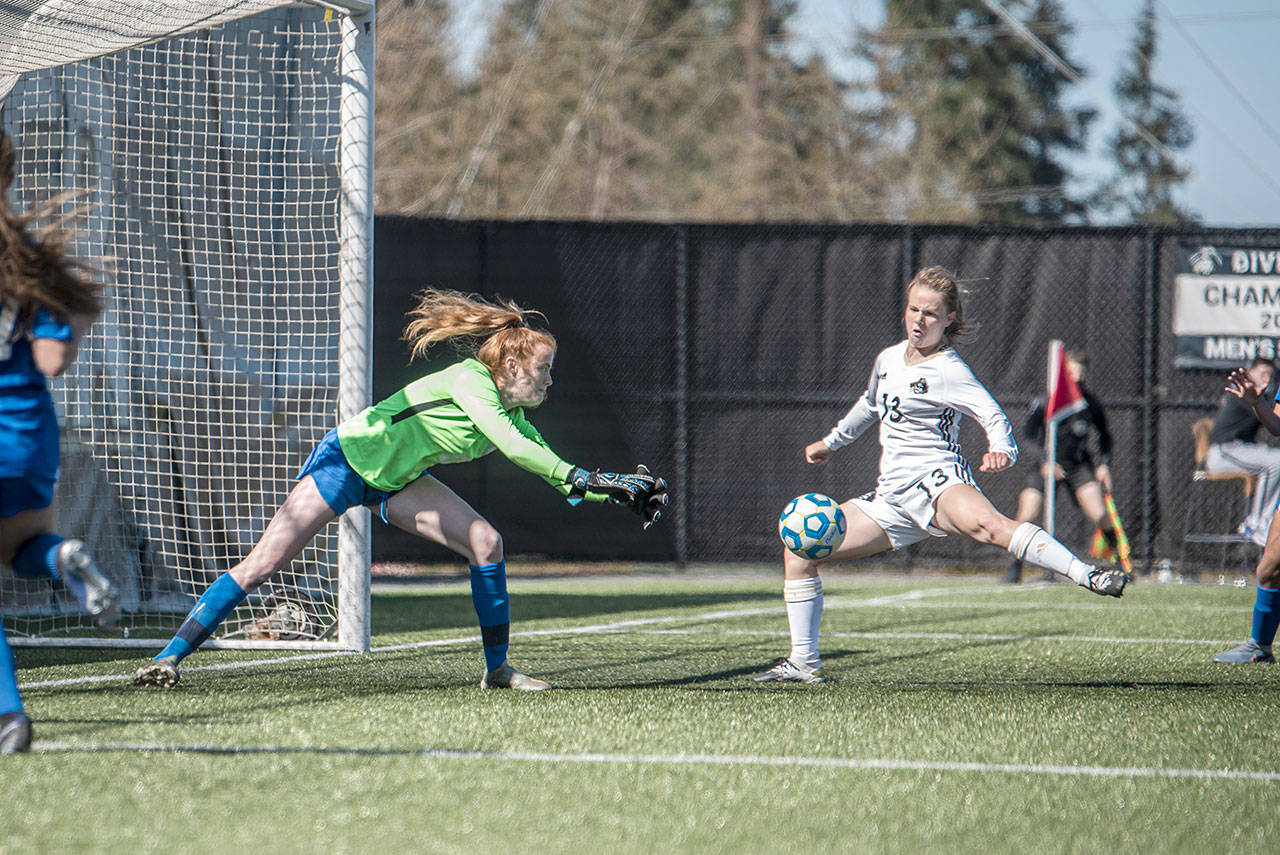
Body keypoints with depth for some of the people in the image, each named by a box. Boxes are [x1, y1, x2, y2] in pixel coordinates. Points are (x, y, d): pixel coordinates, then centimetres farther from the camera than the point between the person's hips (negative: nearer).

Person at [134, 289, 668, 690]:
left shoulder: (512, 414, 0)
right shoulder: (469, 379, -25)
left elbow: (561, 478, 2)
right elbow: (510, 447, -38)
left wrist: (620, 491, -10)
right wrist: (585, 479, -38)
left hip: (395, 481, 8)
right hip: (347, 459, -8)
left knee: (485, 541, -10)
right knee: (261, 566, -13)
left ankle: (497, 668, -1)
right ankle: (170, 657, -7)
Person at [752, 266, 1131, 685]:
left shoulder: (949, 371, -6)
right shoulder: (888, 359, 17)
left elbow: (993, 415, -19)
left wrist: (1002, 450, -41)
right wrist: (831, 442, 48)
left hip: (936, 481, -8)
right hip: (891, 499, 8)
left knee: (986, 524, -42)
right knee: (798, 548, 4)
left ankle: (1086, 575, -52)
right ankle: (804, 662, 11)